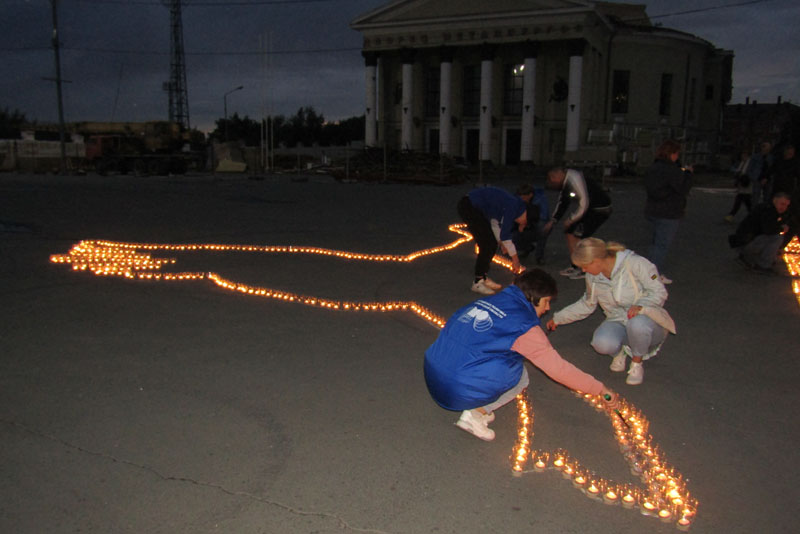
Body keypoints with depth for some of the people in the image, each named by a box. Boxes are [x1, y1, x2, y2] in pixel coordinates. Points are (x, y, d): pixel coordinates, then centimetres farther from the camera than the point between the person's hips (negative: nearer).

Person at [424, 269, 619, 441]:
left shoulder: (488, 301, 13)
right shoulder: (524, 326, -8)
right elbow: (559, 369, -3)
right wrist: (600, 389, 11)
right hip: (459, 393, -7)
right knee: (521, 376, 12)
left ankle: (479, 408, 11)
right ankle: (476, 413, -1)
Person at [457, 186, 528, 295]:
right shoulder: (512, 207, -18)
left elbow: (495, 222, 23)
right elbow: (505, 234, -16)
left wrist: (501, 242, 20)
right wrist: (515, 258, -8)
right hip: (469, 207, -10)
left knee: (491, 245, 10)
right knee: (487, 245, -9)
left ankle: (484, 278, 19)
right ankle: (478, 282, -3)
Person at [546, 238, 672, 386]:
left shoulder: (635, 263, -16)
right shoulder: (593, 277, 4)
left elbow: (659, 292, -15)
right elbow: (587, 304, 21)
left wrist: (640, 305, -35)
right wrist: (558, 318, 23)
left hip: (647, 319, -3)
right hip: (618, 322, 3)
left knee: (637, 323, -42)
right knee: (602, 343, -33)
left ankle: (637, 363, -10)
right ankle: (619, 351, 6)